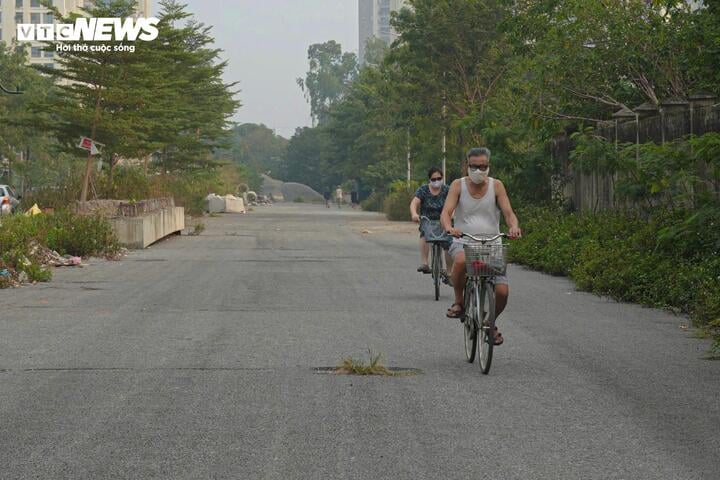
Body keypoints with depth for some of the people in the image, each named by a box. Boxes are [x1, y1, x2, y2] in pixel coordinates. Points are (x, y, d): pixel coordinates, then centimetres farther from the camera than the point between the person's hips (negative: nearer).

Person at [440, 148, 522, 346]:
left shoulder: (496, 186, 3)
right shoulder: (458, 185, 1)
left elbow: (508, 212, -5)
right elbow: (446, 212, -10)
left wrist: (514, 226, -29)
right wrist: (449, 227, -33)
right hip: (463, 242, -1)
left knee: (502, 291, -13)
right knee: (461, 261, -39)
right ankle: (458, 301, -12)